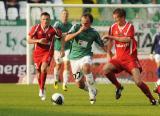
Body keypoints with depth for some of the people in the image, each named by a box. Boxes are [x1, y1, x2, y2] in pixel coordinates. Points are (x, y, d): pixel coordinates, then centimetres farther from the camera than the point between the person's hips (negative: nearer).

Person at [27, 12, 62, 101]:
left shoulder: (53, 29, -12)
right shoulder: (36, 28, -10)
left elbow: (62, 36, 4)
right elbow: (29, 40, -9)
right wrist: (38, 41, -27)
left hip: (48, 52, -2)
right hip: (37, 52, 2)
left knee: (43, 68, -24)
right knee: (38, 71, 10)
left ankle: (42, 89, -14)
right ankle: (41, 89, 35)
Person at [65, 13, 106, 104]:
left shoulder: (93, 32, -3)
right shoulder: (76, 27, -4)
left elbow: (102, 45, 9)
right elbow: (66, 39, -14)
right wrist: (79, 32, -23)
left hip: (86, 56, -2)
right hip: (74, 57, 2)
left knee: (86, 67, -39)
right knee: (80, 84, 2)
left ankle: (92, 91, -24)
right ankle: (93, 92, 33)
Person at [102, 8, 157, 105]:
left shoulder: (130, 26, -8)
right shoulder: (113, 27, 6)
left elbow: (127, 40, -25)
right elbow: (110, 42, 19)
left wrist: (111, 37, -26)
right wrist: (109, 54, 12)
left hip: (130, 58, -5)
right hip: (118, 58, 5)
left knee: (138, 82, -14)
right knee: (106, 69, -21)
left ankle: (152, 99, 5)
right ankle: (118, 87, 2)